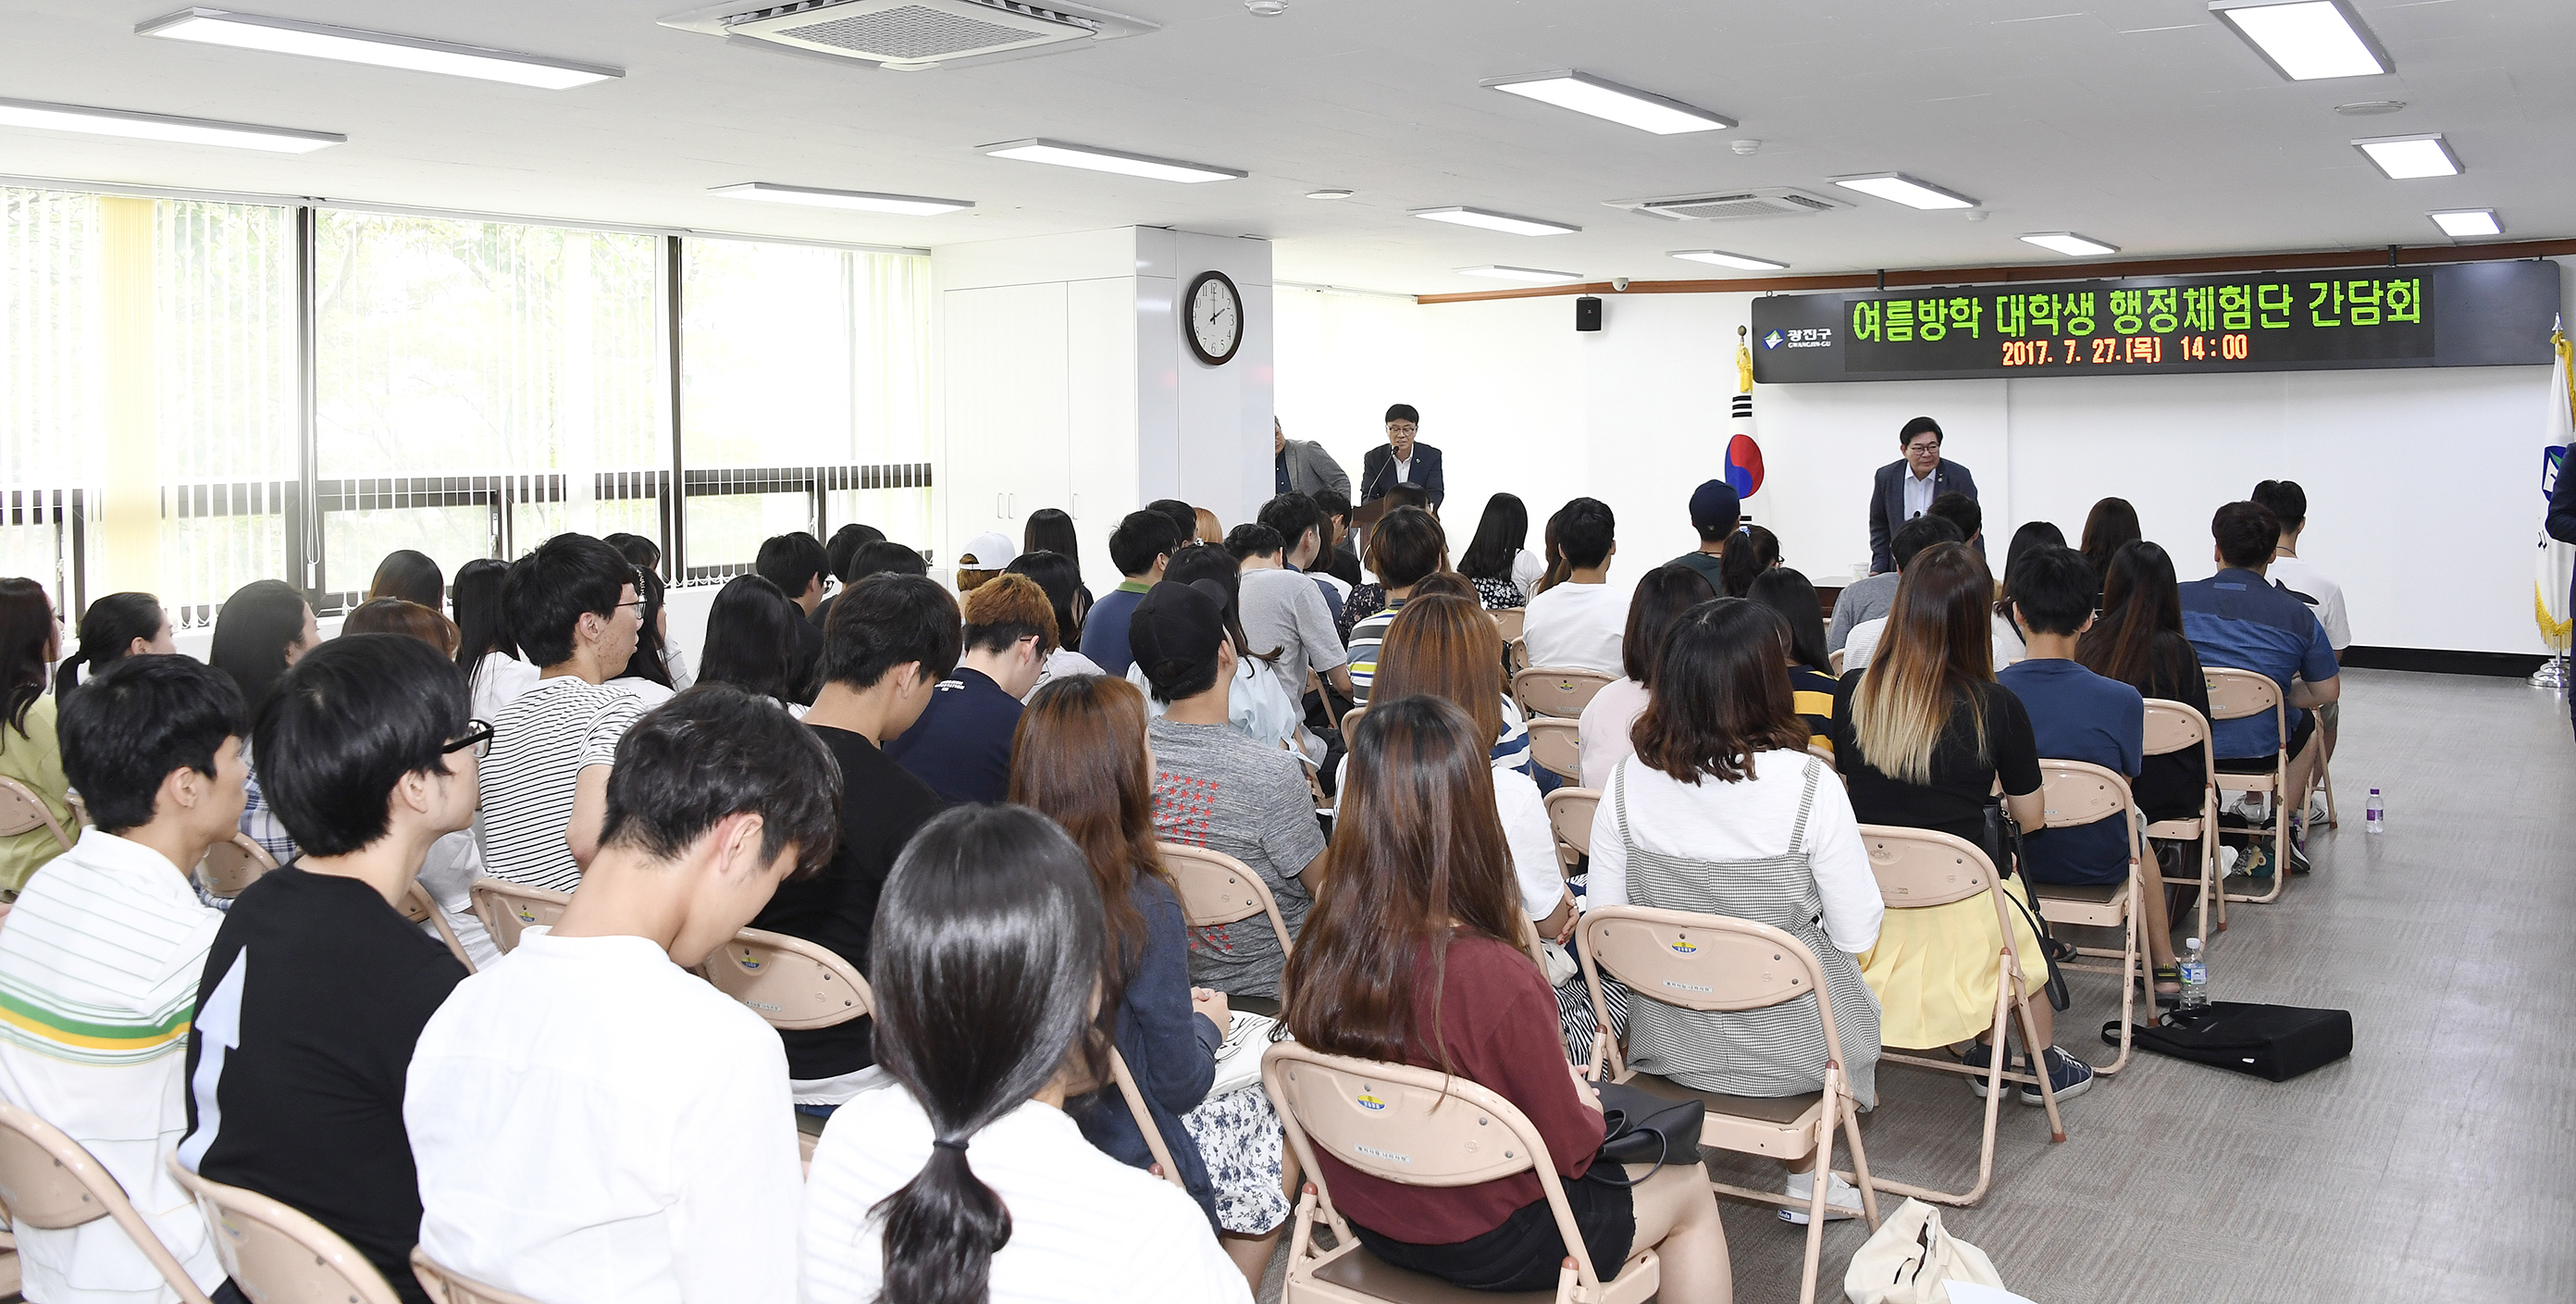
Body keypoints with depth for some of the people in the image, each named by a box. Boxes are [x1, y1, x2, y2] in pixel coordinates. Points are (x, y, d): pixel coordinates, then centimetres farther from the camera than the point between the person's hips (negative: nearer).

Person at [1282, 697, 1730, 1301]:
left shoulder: (1317, 953, -16)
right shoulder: (1500, 980, -35)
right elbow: (1567, 1148, -20)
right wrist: (1587, 1108, 3)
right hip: (1483, 1244, -6)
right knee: (1689, 1187, 20)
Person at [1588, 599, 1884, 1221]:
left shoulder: (1627, 781, -13)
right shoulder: (1808, 785, -22)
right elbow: (1857, 935, -14)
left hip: (1666, 1040, 4)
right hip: (1788, 1046, -3)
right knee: (1854, 995, 32)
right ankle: (1805, 1179, 47)